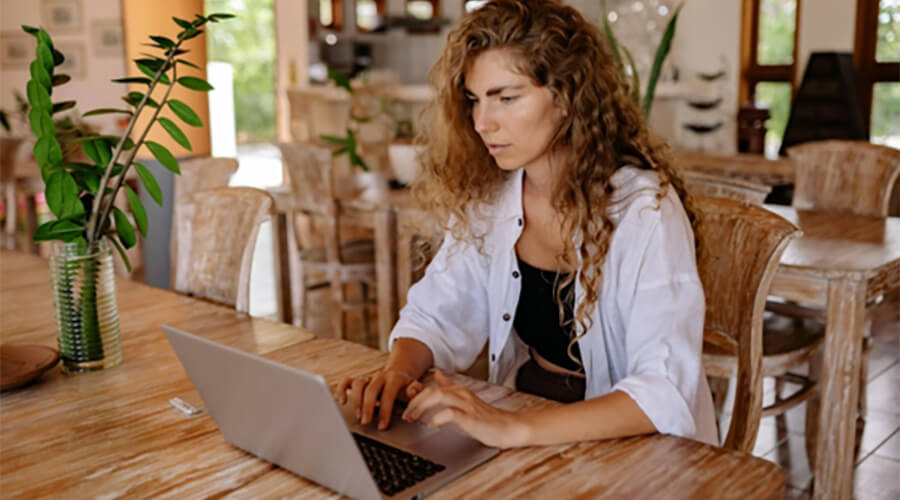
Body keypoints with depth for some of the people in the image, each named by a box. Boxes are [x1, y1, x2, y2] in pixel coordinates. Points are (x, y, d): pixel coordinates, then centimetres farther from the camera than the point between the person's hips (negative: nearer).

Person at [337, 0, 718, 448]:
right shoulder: (487, 196, -2)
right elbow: (436, 314, 5)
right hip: (523, 408, 5)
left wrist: (517, 429, -38)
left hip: (638, 449, -4)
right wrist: (397, 372, -16)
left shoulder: (642, 208, -18)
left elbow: (666, 392, -26)